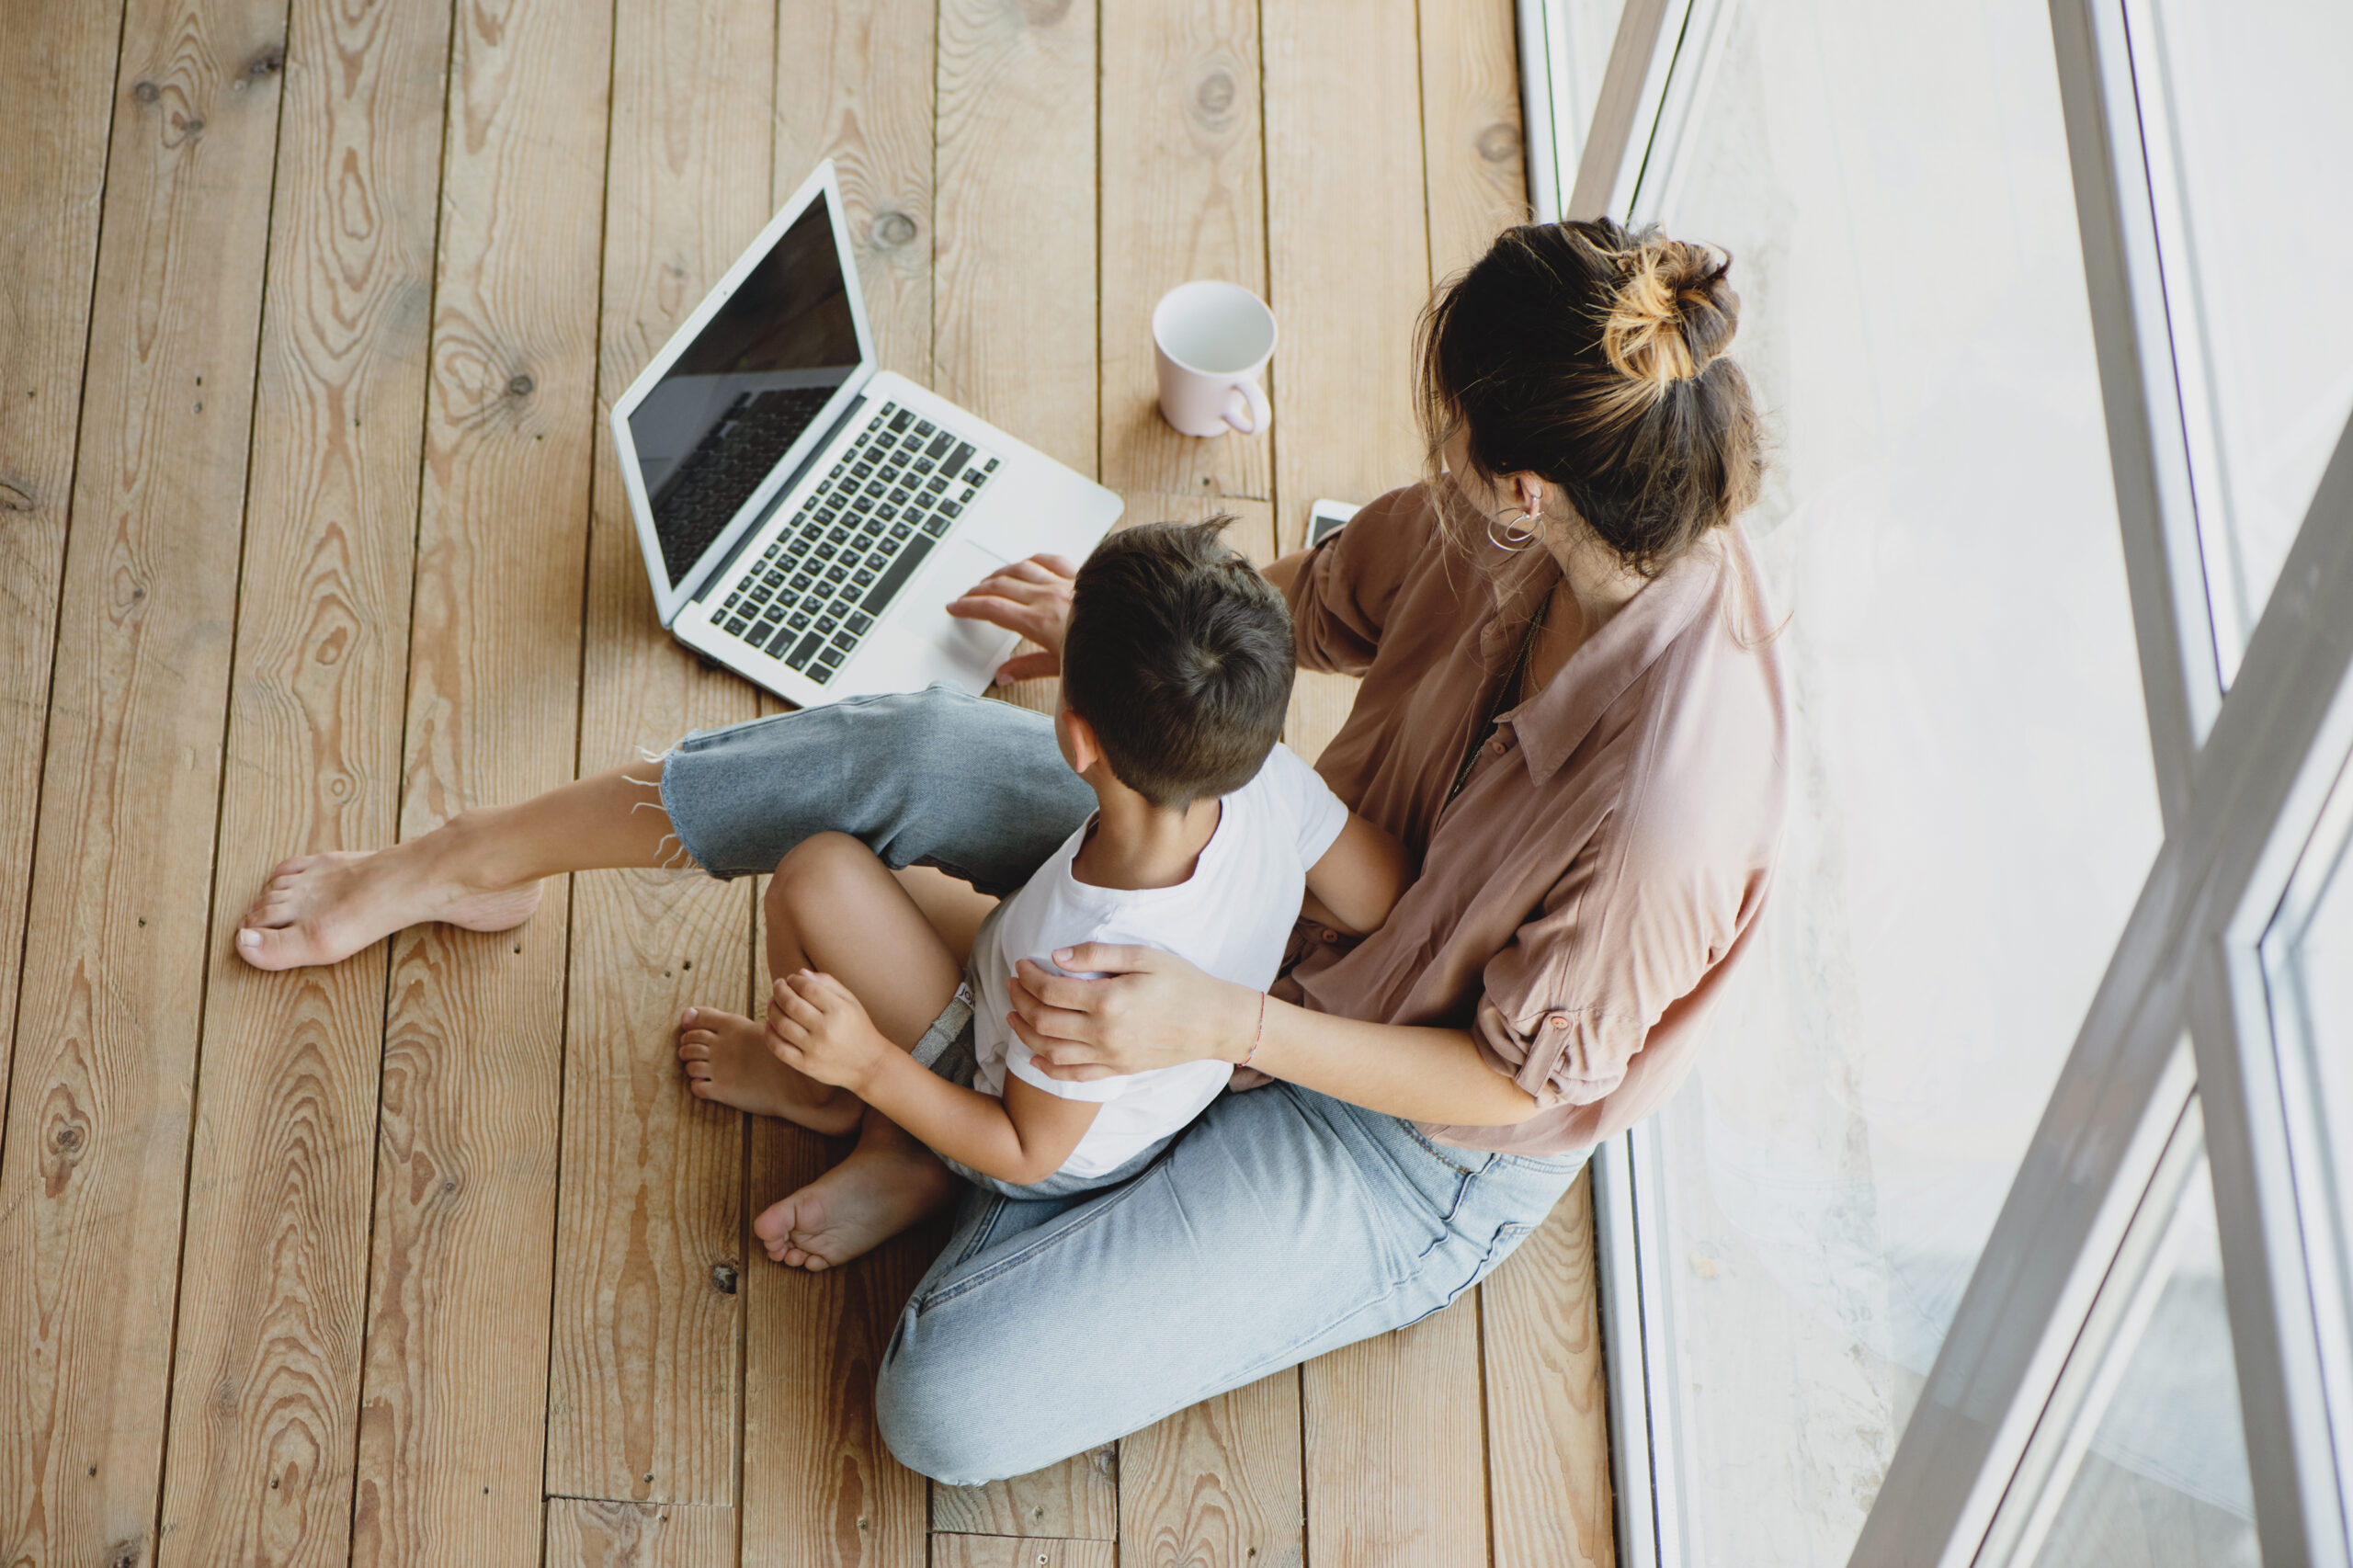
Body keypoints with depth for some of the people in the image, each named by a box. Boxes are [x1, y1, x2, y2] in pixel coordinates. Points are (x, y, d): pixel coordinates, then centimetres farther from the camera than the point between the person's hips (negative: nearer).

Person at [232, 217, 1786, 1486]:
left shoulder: (1666, 795, -38)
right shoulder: (1532, 520, -17)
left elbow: (1514, 1078, -25)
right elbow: (1323, 599, 5)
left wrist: (1215, 1023, -32)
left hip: (1417, 1151, -6)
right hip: (1311, 897, 7)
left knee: (954, 1405, -22)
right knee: (908, 754, -6)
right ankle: (460, 865, 13)